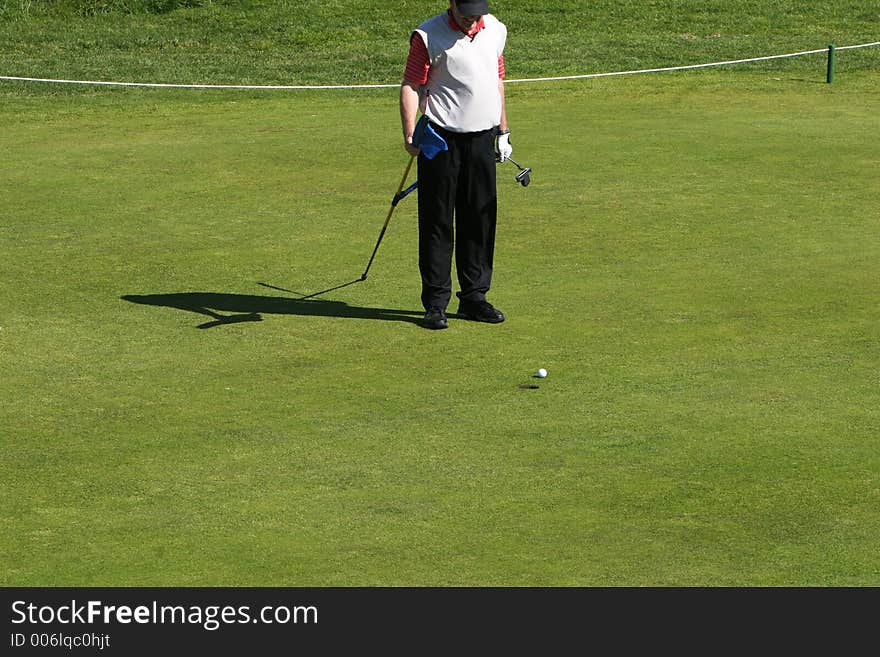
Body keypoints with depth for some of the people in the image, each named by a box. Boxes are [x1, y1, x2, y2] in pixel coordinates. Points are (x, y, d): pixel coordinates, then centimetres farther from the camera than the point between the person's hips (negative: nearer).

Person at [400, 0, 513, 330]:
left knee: (481, 220, 9)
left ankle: (474, 297, 18)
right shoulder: (428, 36, -9)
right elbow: (411, 85, -9)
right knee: (437, 222, -2)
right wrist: (410, 134, -21)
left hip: (482, 139, 5)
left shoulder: (495, 30, 9)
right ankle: (435, 303, 3)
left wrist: (503, 132, 22)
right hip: (440, 141, -5)